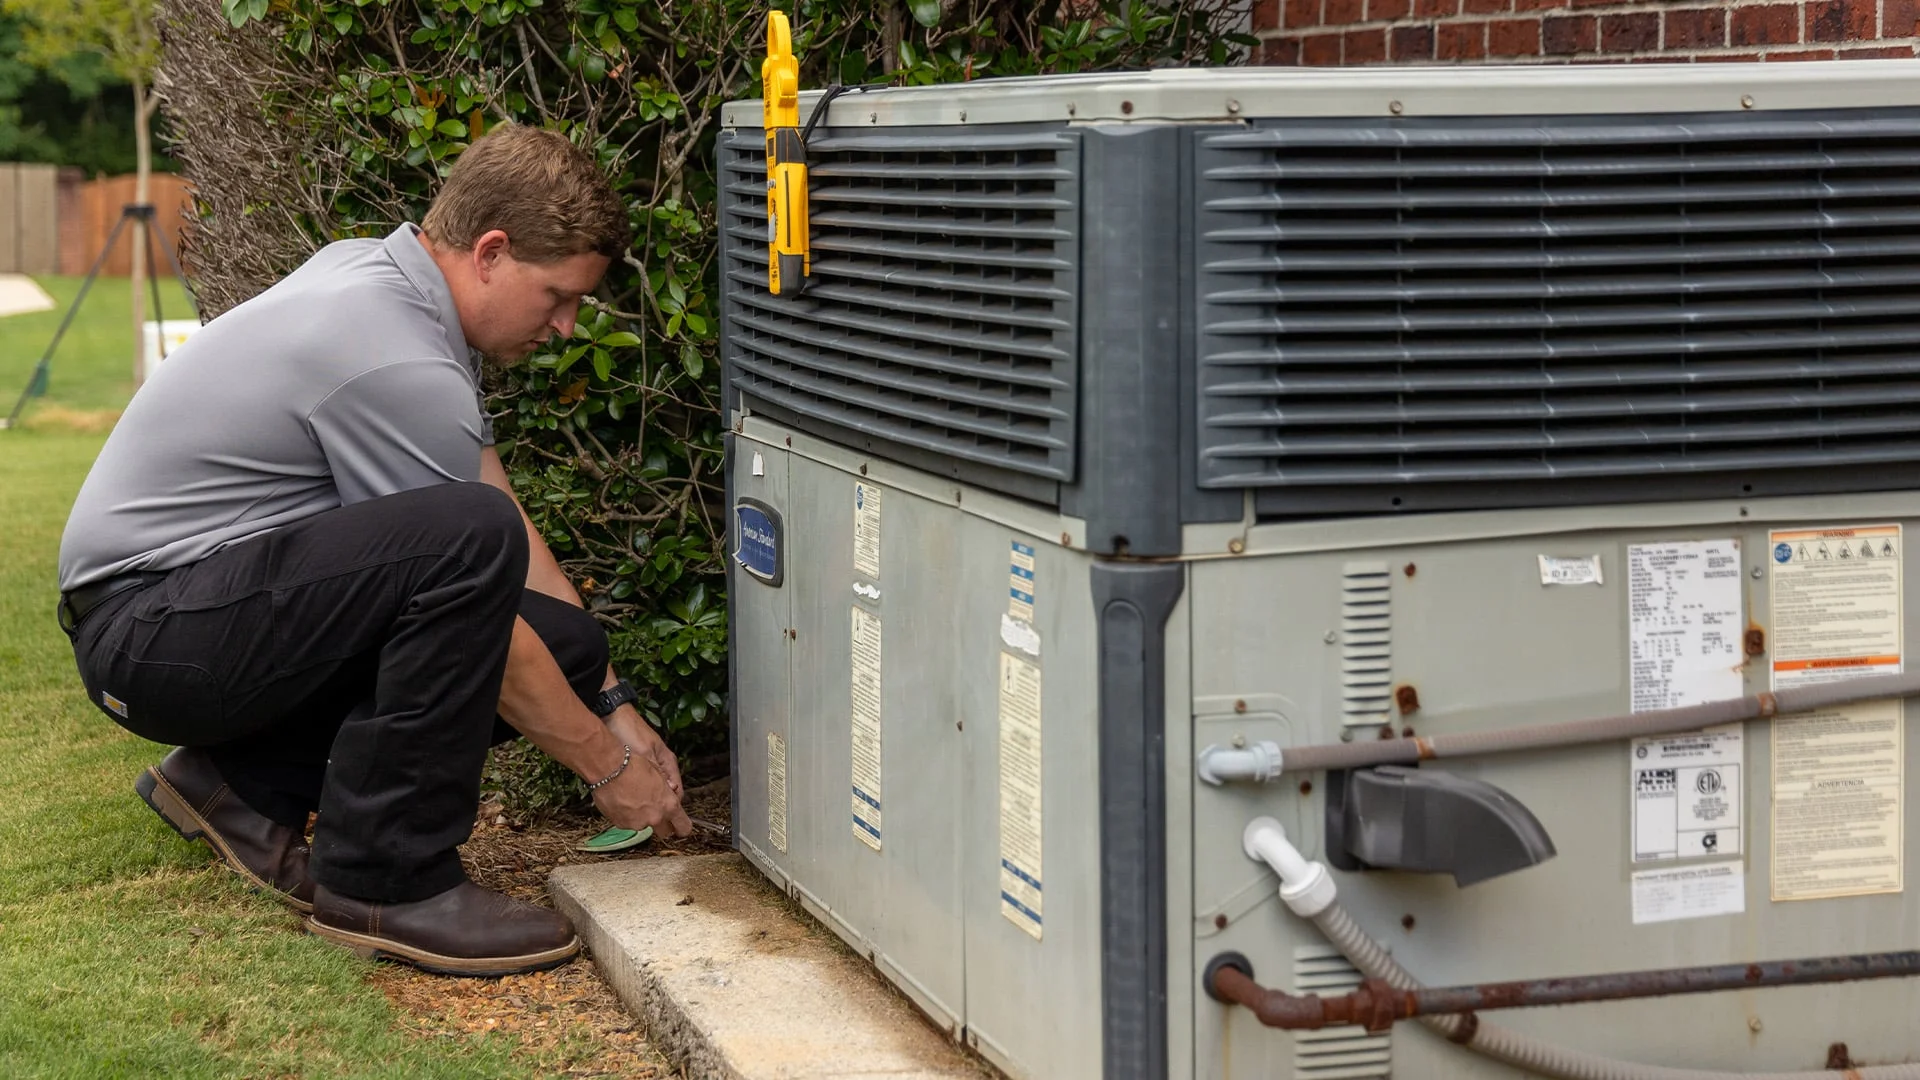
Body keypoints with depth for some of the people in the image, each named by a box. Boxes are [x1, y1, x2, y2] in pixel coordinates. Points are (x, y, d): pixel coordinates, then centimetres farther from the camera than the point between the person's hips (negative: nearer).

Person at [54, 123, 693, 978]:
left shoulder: (377, 275, 7)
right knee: (468, 535, -31)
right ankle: (382, 883, -19)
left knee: (567, 646, 0)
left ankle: (244, 782, 10)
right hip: (149, 633, -10)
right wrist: (609, 766, -4)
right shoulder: (398, 366, -24)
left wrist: (613, 706, 13)